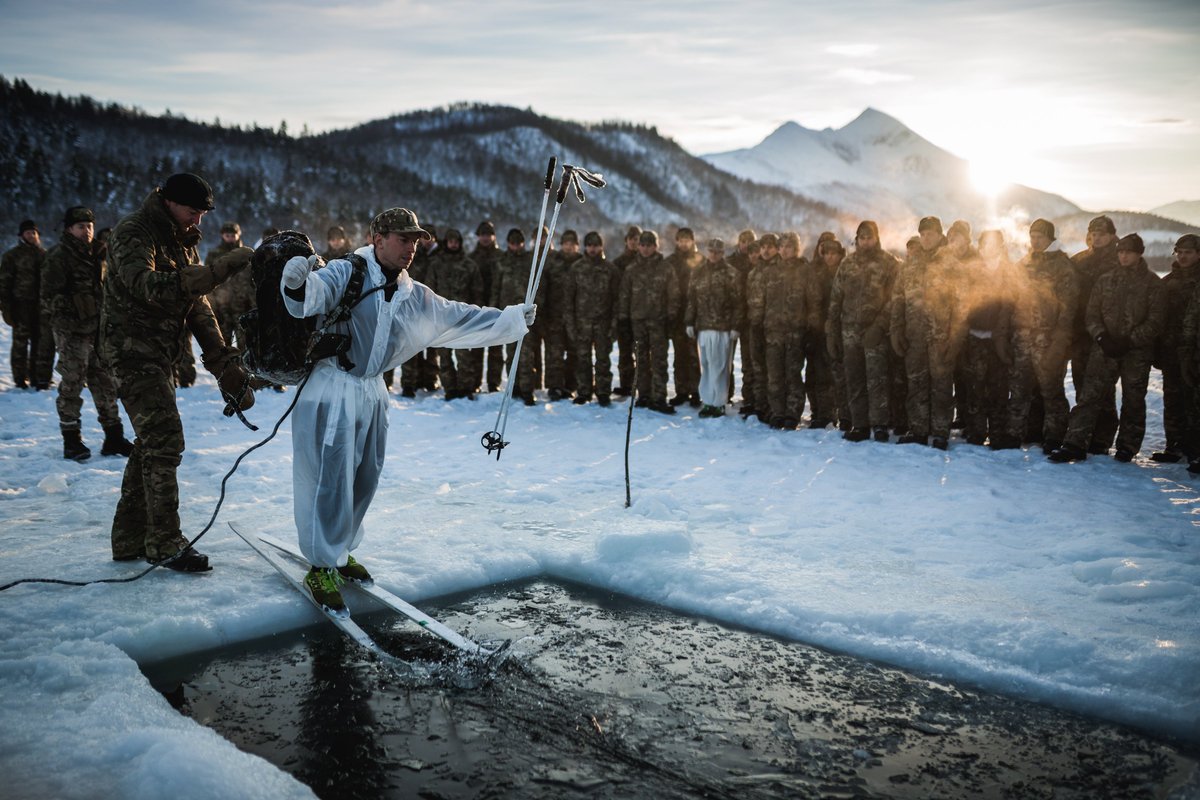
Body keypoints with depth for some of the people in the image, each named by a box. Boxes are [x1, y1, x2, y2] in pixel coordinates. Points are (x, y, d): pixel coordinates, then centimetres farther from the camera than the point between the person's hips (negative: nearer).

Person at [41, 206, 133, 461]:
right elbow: (49, 295, -10)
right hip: (71, 332, -7)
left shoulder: (95, 255, 16)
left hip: (98, 329, 7)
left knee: (105, 383, 8)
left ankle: (114, 437, 15)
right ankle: (71, 440, 7)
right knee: (72, 385, -1)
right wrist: (69, 315, -20)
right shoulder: (59, 256, -6)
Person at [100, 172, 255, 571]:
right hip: (132, 351, -9)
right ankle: (165, 543, -5)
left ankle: (130, 539, 22)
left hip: (160, 356, 9)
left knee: (150, 444, 12)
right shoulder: (133, 234, -14)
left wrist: (225, 366, 3)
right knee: (165, 440, -13)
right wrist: (220, 270, -39)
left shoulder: (183, 242, 13)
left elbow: (198, 308, 12)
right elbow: (150, 287, -33)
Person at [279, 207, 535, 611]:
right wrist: (297, 282, -53)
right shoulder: (345, 273, -12)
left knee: (364, 480, 14)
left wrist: (512, 319, 15)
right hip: (331, 390, -7)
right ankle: (321, 569, 2)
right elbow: (310, 299, -30)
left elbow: (460, 318, 17)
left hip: (372, 393, 7)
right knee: (331, 480, -7)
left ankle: (339, 552, 31)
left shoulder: (415, 296, 10)